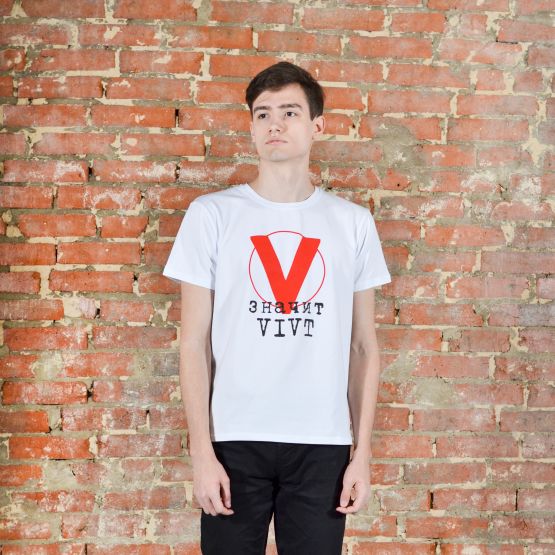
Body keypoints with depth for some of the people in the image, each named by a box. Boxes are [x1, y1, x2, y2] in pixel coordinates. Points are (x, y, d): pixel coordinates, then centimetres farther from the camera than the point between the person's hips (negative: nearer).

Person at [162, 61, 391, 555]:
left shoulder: (353, 222, 5)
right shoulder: (211, 214, 0)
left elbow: (364, 346, 7)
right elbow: (194, 342, -1)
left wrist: (363, 452, 3)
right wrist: (201, 451, -6)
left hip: (323, 443, 1)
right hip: (235, 439, -1)